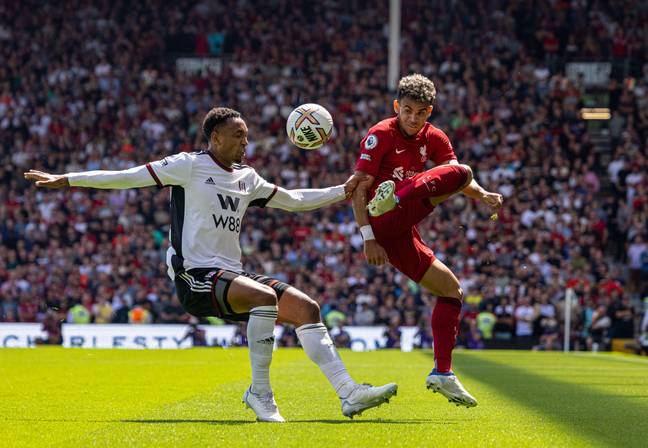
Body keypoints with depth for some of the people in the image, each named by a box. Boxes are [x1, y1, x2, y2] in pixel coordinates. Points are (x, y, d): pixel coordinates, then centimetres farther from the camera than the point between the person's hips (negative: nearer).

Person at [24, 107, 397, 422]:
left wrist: (342, 192, 22)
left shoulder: (247, 177, 17)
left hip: (233, 274, 7)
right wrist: (65, 180, -6)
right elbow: (128, 178, -3)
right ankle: (260, 393, -23)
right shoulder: (189, 166, -3)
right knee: (266, 297, -32)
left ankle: (349, 393, -8)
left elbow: (293, 200, 28)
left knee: (307, 308, -6)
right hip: (196, 276, -7)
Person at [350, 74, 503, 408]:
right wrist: (368, 239, -18)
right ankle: (393, 199, -46)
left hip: (402, 235, 8)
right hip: (383, 225, -8)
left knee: (451, 291, 11)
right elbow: (358, 188, -9)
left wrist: (484, 195, -20)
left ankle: (442, 374, 5)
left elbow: (457, 176, 2)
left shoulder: (433, 138, 16)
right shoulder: (380, 135, -4)